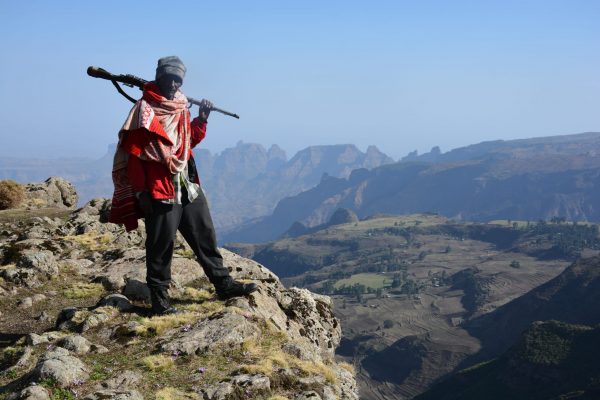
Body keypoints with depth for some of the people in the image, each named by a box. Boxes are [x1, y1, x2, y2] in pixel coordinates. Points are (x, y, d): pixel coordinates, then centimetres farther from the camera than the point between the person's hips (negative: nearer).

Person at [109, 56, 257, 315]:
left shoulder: (181, 109, 15)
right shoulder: (145, 109, -9)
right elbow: (133, 152, -12)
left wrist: (202, 119, 8)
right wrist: (142, 192, -14)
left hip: (188, 186, 8)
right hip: (160, 189, -8)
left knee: (204, 234, 12)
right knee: (161, 245, -2)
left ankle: (223, 284, 22)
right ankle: (159, 299, 9)